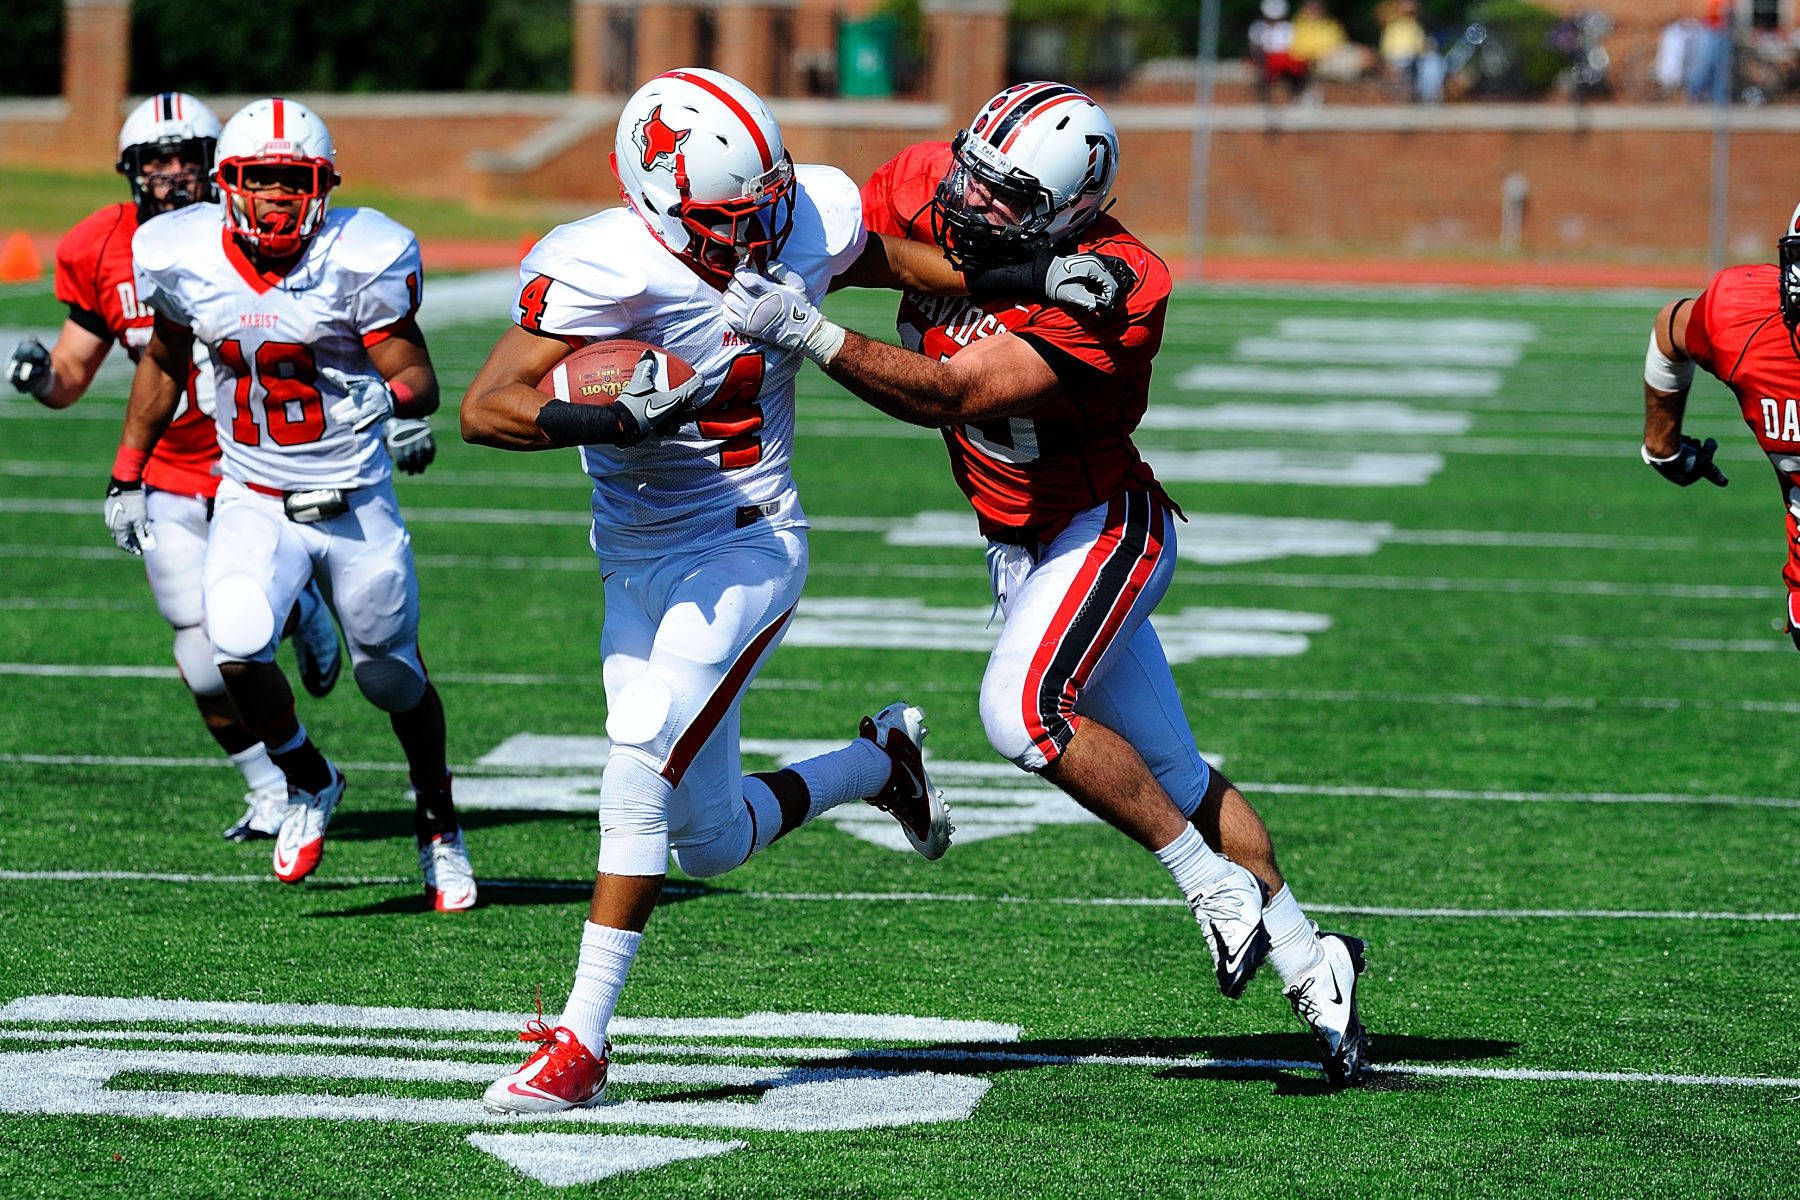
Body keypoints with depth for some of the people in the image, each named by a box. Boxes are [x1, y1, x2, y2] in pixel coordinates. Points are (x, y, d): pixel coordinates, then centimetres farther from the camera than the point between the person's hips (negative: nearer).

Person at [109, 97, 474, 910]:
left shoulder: (362, 259, -18)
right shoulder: (184, 258, -9)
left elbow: (415, 374, -15)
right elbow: (164, 366, 10)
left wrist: (403, 401, -39)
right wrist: (127, 474, 11)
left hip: (357, 500, -1)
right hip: (253, 501, 1)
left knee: (392, 677, 11)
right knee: (237, 650, -22)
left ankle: (438, 822, 39)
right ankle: (308, 785, 7)